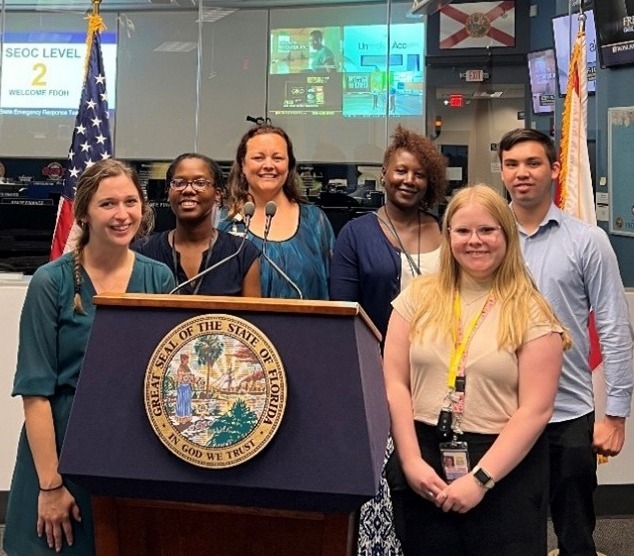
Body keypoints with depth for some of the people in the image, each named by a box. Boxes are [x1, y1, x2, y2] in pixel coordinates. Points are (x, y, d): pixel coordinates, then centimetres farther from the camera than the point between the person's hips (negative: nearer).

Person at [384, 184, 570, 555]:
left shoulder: (531, 313, -4)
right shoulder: (418, 297, 4)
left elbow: (535, 409, -10)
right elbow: (395, 384, 1)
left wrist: (480, 478, -14)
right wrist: (411, 461, -7)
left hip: (507, 472, -2)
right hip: (425, 460, 3)